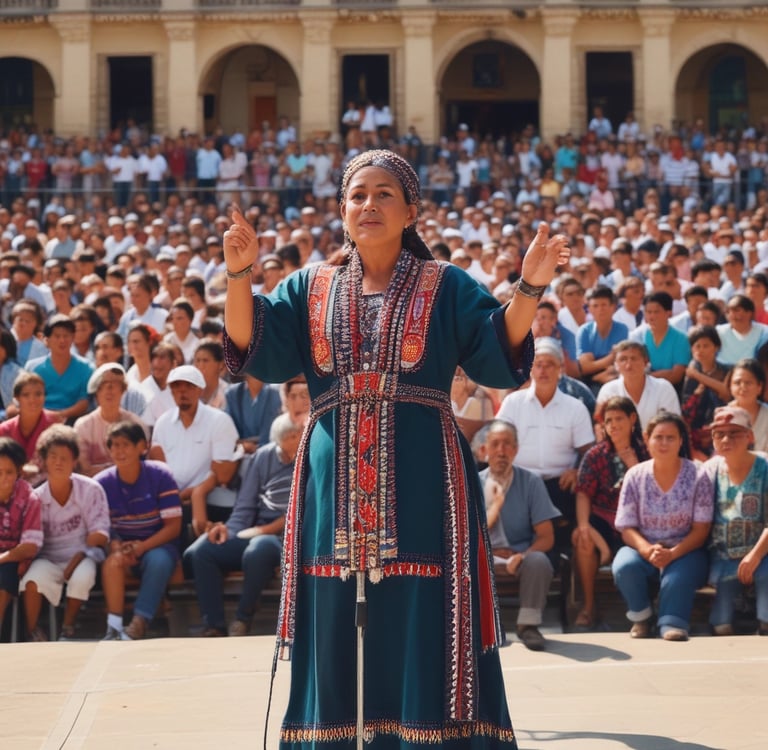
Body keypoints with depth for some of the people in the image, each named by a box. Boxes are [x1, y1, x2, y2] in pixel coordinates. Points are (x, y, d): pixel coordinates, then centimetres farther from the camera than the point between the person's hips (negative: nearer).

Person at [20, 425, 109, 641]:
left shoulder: (90, 490, -5)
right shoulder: (37, 497, -2)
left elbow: (100, 532, -6)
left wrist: (78, 558, -20)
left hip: (81, 556, 0)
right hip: (48, 559, 0)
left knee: (82, 577, -35)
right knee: (33, 578, -34)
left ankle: (67, 629, -9)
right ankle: (32, 632, -11)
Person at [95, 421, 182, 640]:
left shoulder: (160, 476, -10)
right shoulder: (102, 482, -5)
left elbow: (173, 526, -11)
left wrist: (142, 547, -25)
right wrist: (115, 547, -26)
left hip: (156, 545, -1)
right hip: (121, 544, 1)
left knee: (158, 560, -35)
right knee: (112, 561, -33)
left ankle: (139, 625, -35)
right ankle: (114, 627, -33)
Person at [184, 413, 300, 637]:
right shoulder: (264, 456, 10)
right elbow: (244, 507, 11)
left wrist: (264, 529, -13)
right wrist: (230, 530, -8)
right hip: (255, 534, 5)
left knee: (257, 551, -39)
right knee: (200, 551, -17)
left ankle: (242, 621, -18)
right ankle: (213, 626, -14)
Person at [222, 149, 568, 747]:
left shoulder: (446, 287, 6)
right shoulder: (310, 289, 12)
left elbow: (501, 356, -4)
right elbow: (254, 352, 1)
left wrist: (530, 288, -18)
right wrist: (240, 274, -11)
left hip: (420, 485, -2)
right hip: (336, 487, 2)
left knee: (421, 632, -3)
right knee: (336, 634, 4)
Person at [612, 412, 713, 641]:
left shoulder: (697, 478, -3)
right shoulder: (635, 476, 1)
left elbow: (700, 530, -6)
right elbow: (627, 529, -2)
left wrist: (672, 553, -24)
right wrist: (647, 549, -25)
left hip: (684, 551, -2)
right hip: (643, 548, 2)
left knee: (678, 575, -36)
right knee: (624, 566, -30)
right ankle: (641, 616, -6)